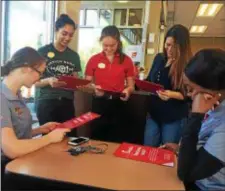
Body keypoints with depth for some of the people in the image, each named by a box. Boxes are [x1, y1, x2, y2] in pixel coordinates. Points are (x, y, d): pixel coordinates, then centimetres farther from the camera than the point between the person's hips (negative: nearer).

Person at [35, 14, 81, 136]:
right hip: (46, 102, -3)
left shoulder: (74, 56, 10)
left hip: (67, 103, 4)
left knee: (70, 137, 1)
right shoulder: (42, 52, -3)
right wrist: (48, 81, -22)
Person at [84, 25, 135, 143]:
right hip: (99, 104, 0)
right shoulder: (93, 60, 2)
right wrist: (94, 89, -16)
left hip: (118, 105, 0)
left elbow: (131, 86, 6)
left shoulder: (126, 60, 2)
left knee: (118, 142, 7)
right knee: (97, 140, 10)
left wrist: (127, 91, -17)